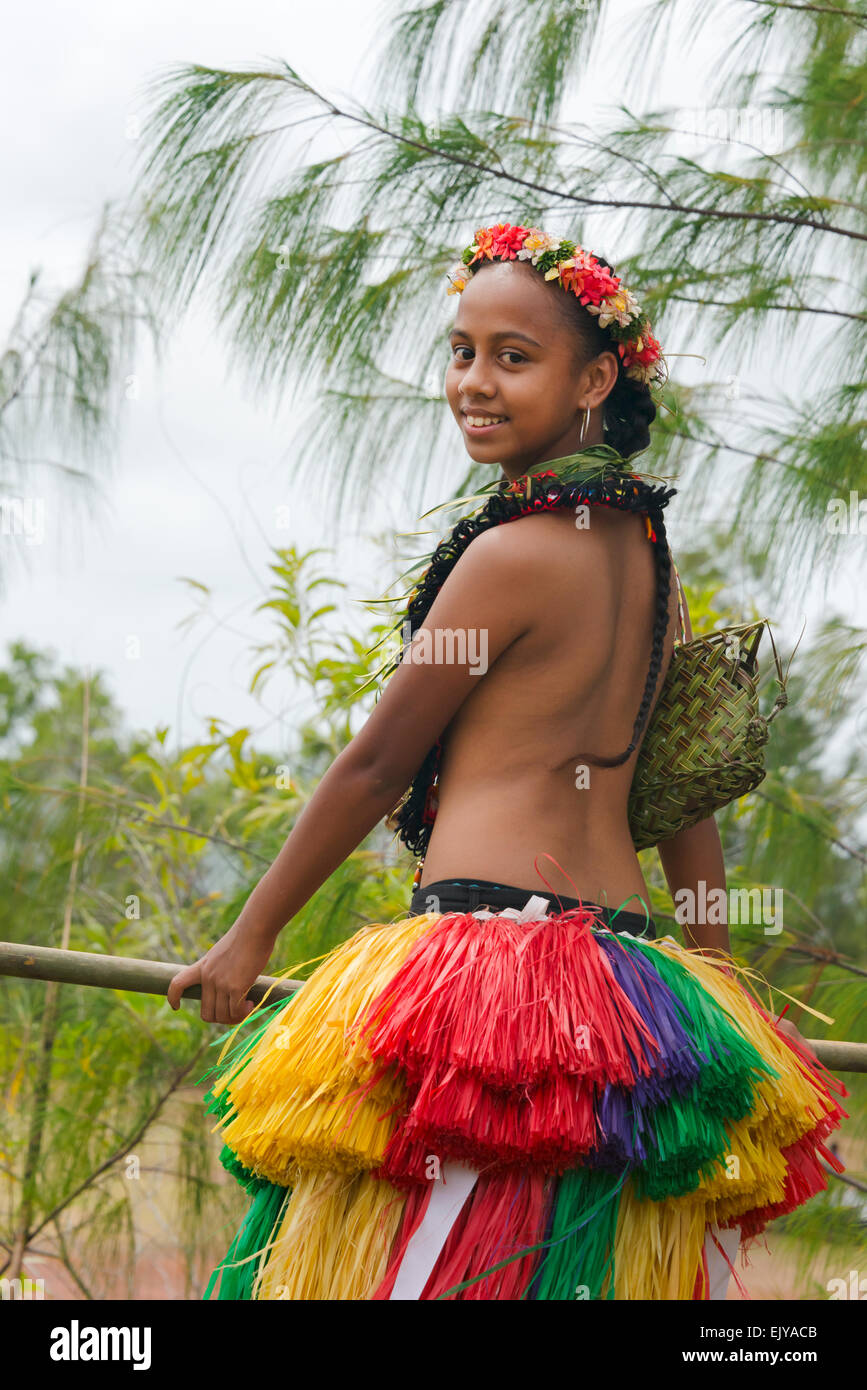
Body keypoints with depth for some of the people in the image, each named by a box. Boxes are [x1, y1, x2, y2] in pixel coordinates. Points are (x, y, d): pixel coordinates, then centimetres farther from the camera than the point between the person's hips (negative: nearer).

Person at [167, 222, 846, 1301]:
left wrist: (248, 939, 8)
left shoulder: (514, 554, -8)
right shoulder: (650, 559, 15)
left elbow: (374, 767, -2)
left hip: (490, 940, -9)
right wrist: (716, 995, 28)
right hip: (633, 966, 9)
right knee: (589, 1260, 10)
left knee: (417, 1267, -6)